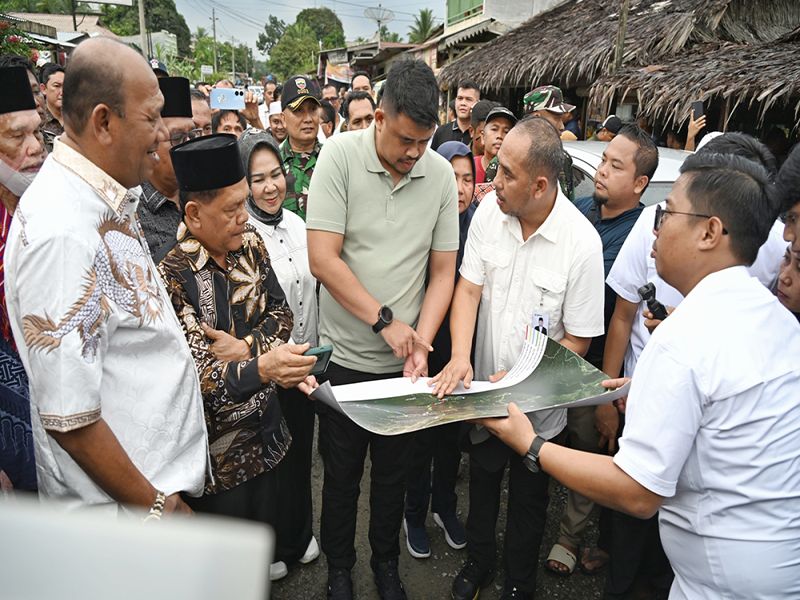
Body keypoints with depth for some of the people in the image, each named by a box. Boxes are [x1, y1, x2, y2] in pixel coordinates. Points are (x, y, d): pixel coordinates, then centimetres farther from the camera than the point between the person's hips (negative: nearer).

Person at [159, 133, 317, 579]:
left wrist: (246, 347, -16)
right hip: (216, 440, -5)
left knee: (266, 513, 22)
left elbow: (282, 312, 2)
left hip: (264, 423, 6)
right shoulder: (172, 275, -23)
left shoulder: (250, 244, -2)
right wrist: (260, 369, -40)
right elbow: (194, 372, -24)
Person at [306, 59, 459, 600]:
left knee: (394, 471, 18)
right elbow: (323, 259, -16)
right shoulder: (340, 155, -11)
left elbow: (443, 270, 0)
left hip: (404, 360, 2)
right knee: (341, 473, 14)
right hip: (345, 356, -2)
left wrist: (422, 340, -12)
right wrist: (384, 320, -16)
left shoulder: (440, 174, -3)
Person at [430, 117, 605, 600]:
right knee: (482, 482, 24)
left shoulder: (582, 243, -22)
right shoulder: (490, 211, -11)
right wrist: (461, 357, -23)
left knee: (528, 496, 19)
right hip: (484, 390, 3)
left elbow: (577, 340, -15)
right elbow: (468, 288, -9)